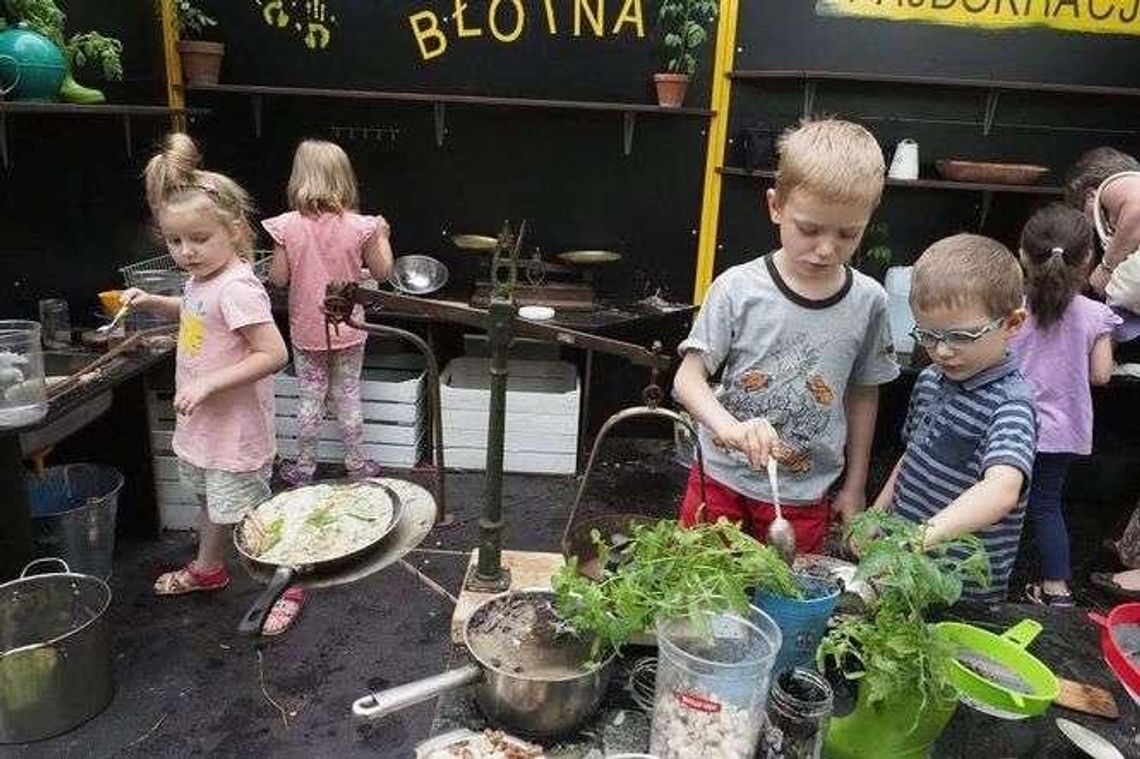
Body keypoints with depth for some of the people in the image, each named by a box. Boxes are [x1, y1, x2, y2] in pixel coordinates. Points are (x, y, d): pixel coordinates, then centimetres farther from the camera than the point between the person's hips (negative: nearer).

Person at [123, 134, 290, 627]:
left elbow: (273, 354, -29)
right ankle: (208, 568, 49)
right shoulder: (201, 279, 2)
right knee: (212, 501, 27)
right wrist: (154, 303, 9)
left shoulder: (237, 289, -26)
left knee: (247, 512, 3)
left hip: (235, 425, -10)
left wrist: (209, 383, -29)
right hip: (202, 421, 10)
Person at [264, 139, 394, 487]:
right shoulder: (360, 226, -13)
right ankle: (356, 464, 25)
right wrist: (382, 235, 12)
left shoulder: (286, 227, -13)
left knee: (310, 399, 12)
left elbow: (278, 279, -7)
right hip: (347, 328, 0)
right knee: (348, 397, 13)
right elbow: (382, 272, -2)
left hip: (306, 329, 0)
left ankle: (304, 466, 25)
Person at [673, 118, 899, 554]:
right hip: (722, 480, -1)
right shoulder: (738, 289, -13)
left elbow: (863, 394, 6)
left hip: (805, 496, 2)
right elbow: (688, 377, -13)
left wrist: (855, 485, 11)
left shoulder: (868, 302, -6)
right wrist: (730, 427, -32)